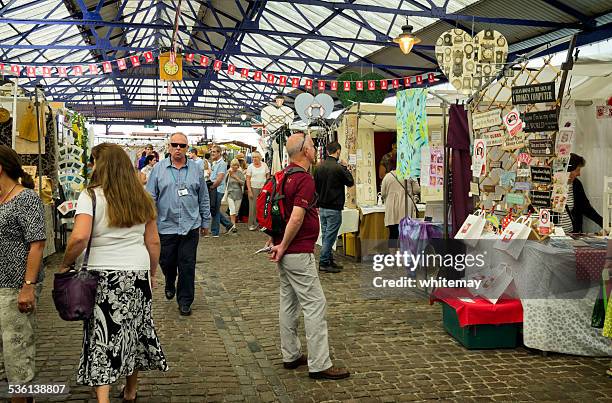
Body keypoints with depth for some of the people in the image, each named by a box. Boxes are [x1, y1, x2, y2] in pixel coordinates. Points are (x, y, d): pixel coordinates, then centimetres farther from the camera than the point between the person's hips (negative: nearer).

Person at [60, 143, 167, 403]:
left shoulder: (91, 196, -8)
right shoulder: (141, 198, 6)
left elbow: (80, 237, -20)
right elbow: (153, 242, 8)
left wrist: (65, 265, -5)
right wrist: (152, 274, 18)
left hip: (103, 275, -4)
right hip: (139, 273, 4)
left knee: (102, 336, 3)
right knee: (134, 331, 17)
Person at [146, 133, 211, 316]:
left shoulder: (196, 169, 6)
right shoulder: (159, 169, 2)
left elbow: (204, 198, 12)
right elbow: (151, 197, 3)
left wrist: (205, 222, 12)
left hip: (190, 226, 0)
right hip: (166, 226, 0)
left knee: (187, 265, 2)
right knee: (166, 262, 11)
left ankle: (185, 301, 16)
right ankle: (170, 284, 43)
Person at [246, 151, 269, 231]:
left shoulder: (264, 165, 4)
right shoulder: (250, 166, -2)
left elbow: (268, 175, 13)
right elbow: (248, 179, -4)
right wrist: (249, 190, -11)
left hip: (263, 188, 2)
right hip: (253, 188, -2)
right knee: (253, 206, -2)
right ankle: (252, 224, 6)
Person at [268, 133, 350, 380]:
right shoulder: (305, 179, -18)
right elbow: (296, 218, -27)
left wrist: (275, 238, 16)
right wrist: (283, 246, -17)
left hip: (285, 251, 10)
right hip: (298, 253, -10)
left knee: (289, 302, 15)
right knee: (315, 304, -5)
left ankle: (291, 355, 25)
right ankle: (319, 365, 0)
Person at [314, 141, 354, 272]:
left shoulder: (320, 167, 5)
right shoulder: (338, 167, -17)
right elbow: (350, 182, -4)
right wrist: (345, 167, 5)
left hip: (322, 207, 7)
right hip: (334, 208, -7)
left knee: (326, 235, 14)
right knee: (330, 236, -1)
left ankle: (329, 260, 23)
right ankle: (323, 263, 2)